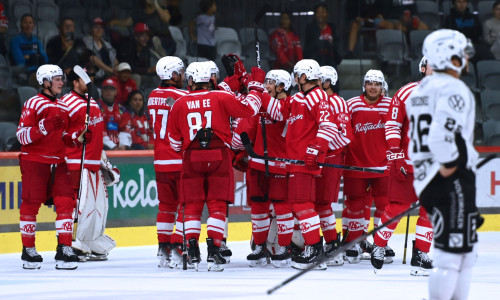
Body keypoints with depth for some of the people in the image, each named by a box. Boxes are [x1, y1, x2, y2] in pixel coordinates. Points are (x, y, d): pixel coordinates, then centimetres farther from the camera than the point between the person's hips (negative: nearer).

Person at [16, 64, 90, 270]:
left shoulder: (63, 107, 15)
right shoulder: (33, 104, -7)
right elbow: (22, 136, -14)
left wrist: (77, 138, 1)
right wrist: (45, 126, -26)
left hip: (57, 163, 6)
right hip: (34, 161, -6)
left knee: (65, 202, -5)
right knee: (31, 204, -1)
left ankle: (64, 249, -3)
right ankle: (28, 250, 10)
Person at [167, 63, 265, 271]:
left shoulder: (180, 104, 5)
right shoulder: (221, 98, -2)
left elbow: (174, 140, 12)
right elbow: (248, 108, -3)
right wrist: (256, 86, 11)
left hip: (191, 158, 2)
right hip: (219, 156, -2)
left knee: (192, 205, 9)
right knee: (217, 205, 1)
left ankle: (192, 252, 3)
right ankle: (213, 251, -8)